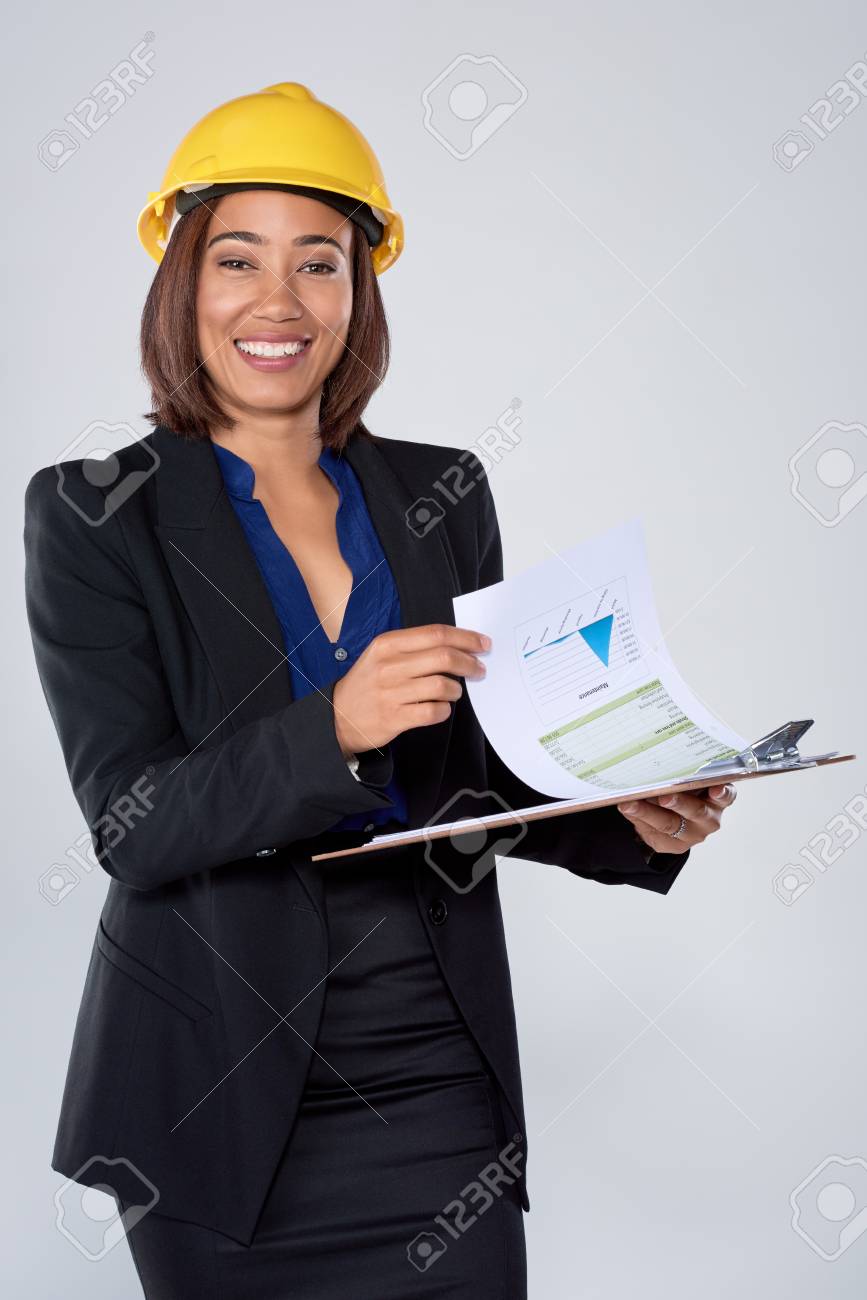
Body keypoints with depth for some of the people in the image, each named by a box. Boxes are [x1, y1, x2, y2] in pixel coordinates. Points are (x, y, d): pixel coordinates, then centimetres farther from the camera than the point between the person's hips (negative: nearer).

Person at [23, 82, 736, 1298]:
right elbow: (133, 828, -13)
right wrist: (336, 730, -27)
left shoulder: (441, 496, 6)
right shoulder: (99, 518, -5)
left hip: (440, 1074, 3)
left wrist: (629, 820, -6)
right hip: (226, 1096, -2)